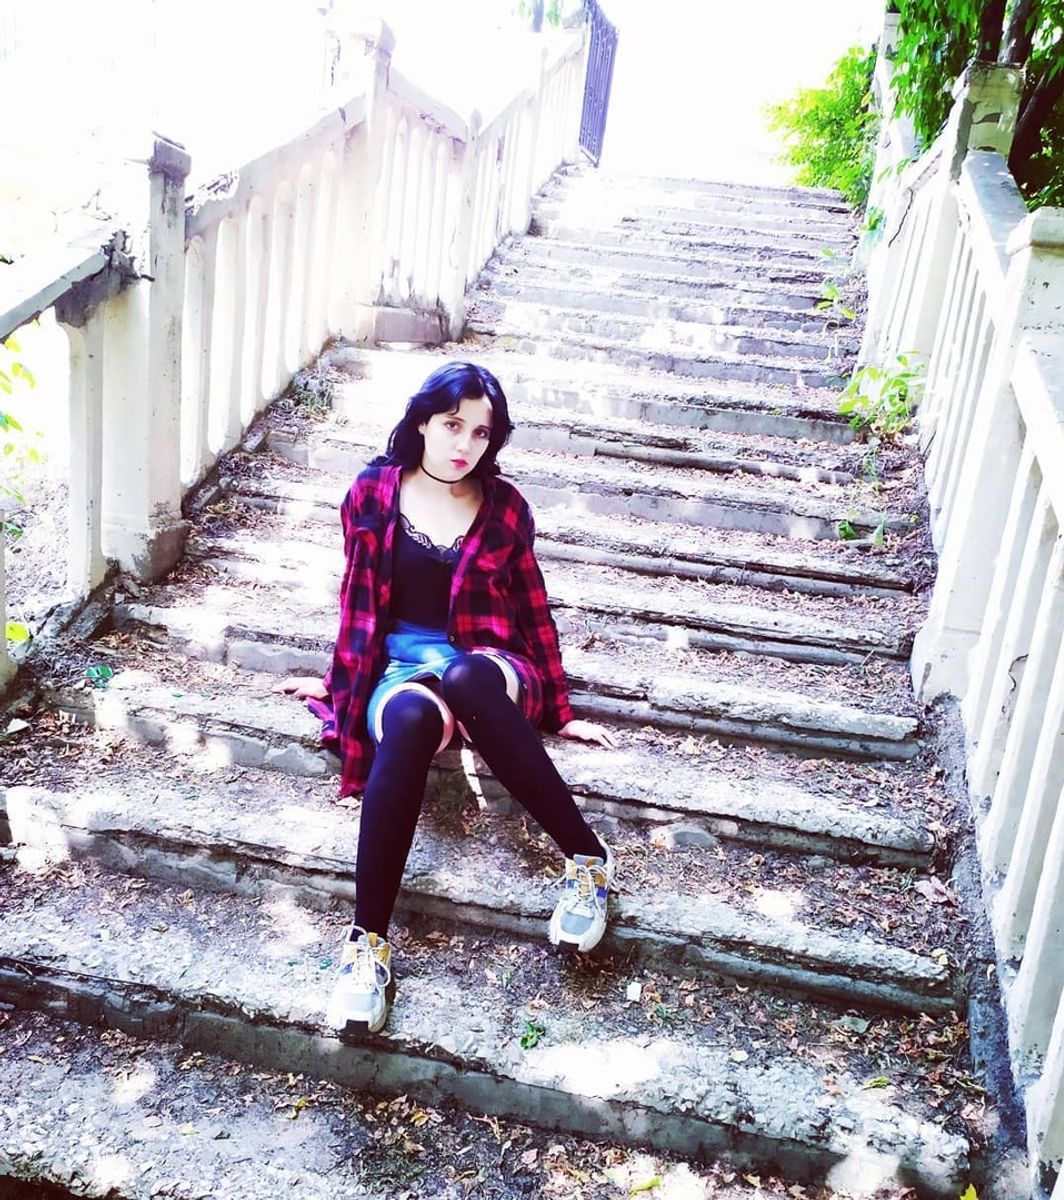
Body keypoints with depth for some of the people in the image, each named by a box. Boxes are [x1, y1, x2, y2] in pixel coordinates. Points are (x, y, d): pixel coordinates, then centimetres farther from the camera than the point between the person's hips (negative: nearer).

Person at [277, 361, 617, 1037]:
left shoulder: (504, 507, 6)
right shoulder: (375, 490, 5)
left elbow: (533, 608, 11)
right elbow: (358, 599, 14)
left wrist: (559, 713, 10)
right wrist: (342, 681, 18)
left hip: (483, 668, 0)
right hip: (400, 668, 0)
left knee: (464, 678, -40)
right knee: (410, 720, -40)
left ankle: (587, 857, -32)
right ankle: (369, 942, -39)